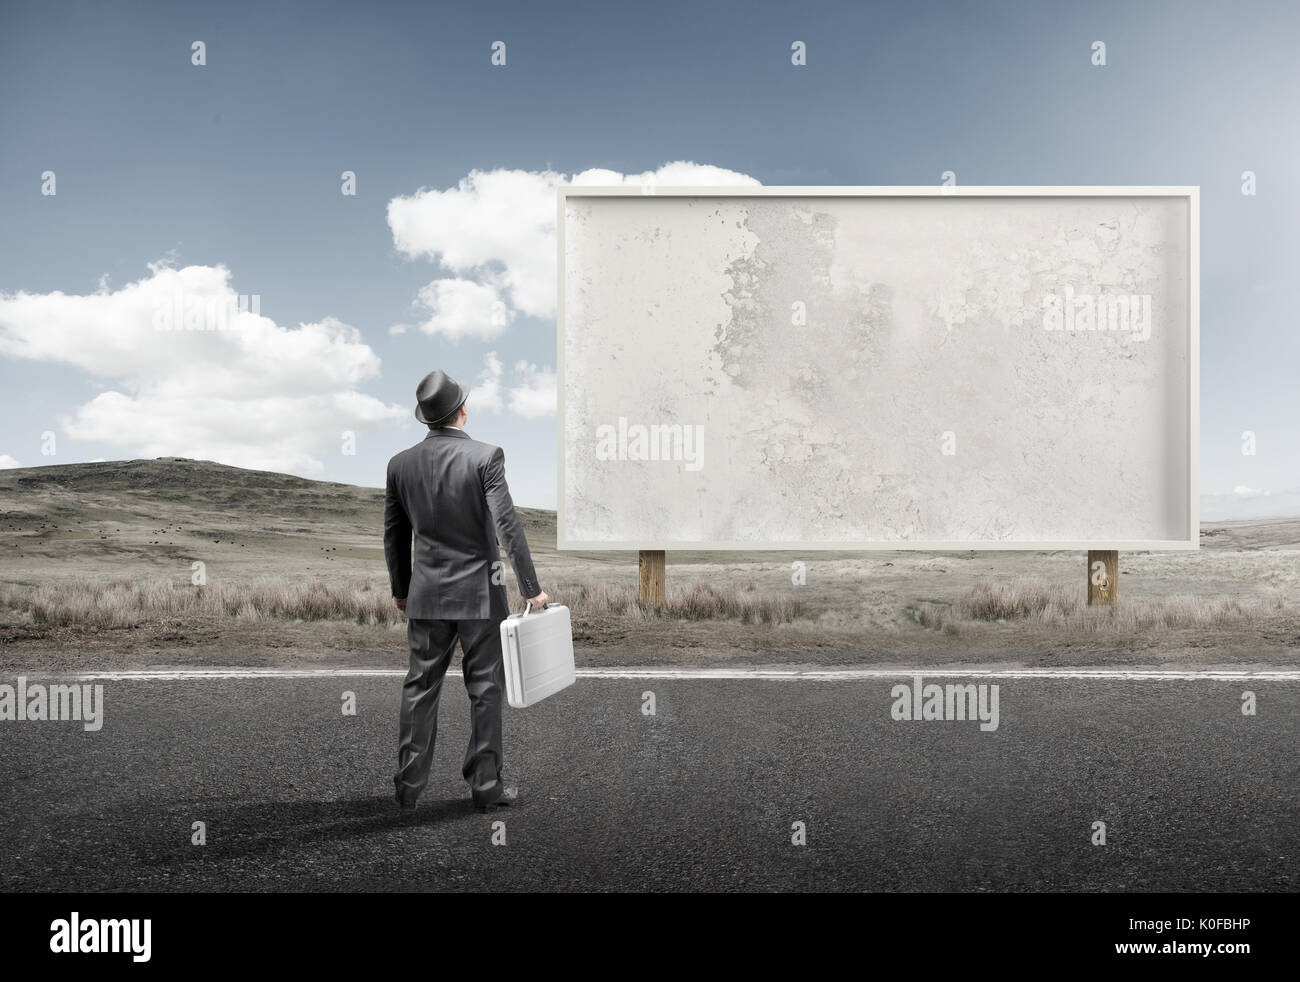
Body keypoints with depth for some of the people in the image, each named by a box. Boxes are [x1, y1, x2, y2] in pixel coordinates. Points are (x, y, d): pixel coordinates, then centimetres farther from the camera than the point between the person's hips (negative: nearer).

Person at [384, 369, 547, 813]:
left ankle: (408, 786, 19)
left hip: (425, 593, 4)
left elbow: (393, 536, 8)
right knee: (484, 688, 7)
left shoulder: (401, 464, 1)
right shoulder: (485, 456, -12)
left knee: (420, 687, 12)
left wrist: (400, 589, 20)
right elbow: (507, 525, -17)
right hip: (479, 591, -3)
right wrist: (531, 588, -11)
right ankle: (485, 785, 16)